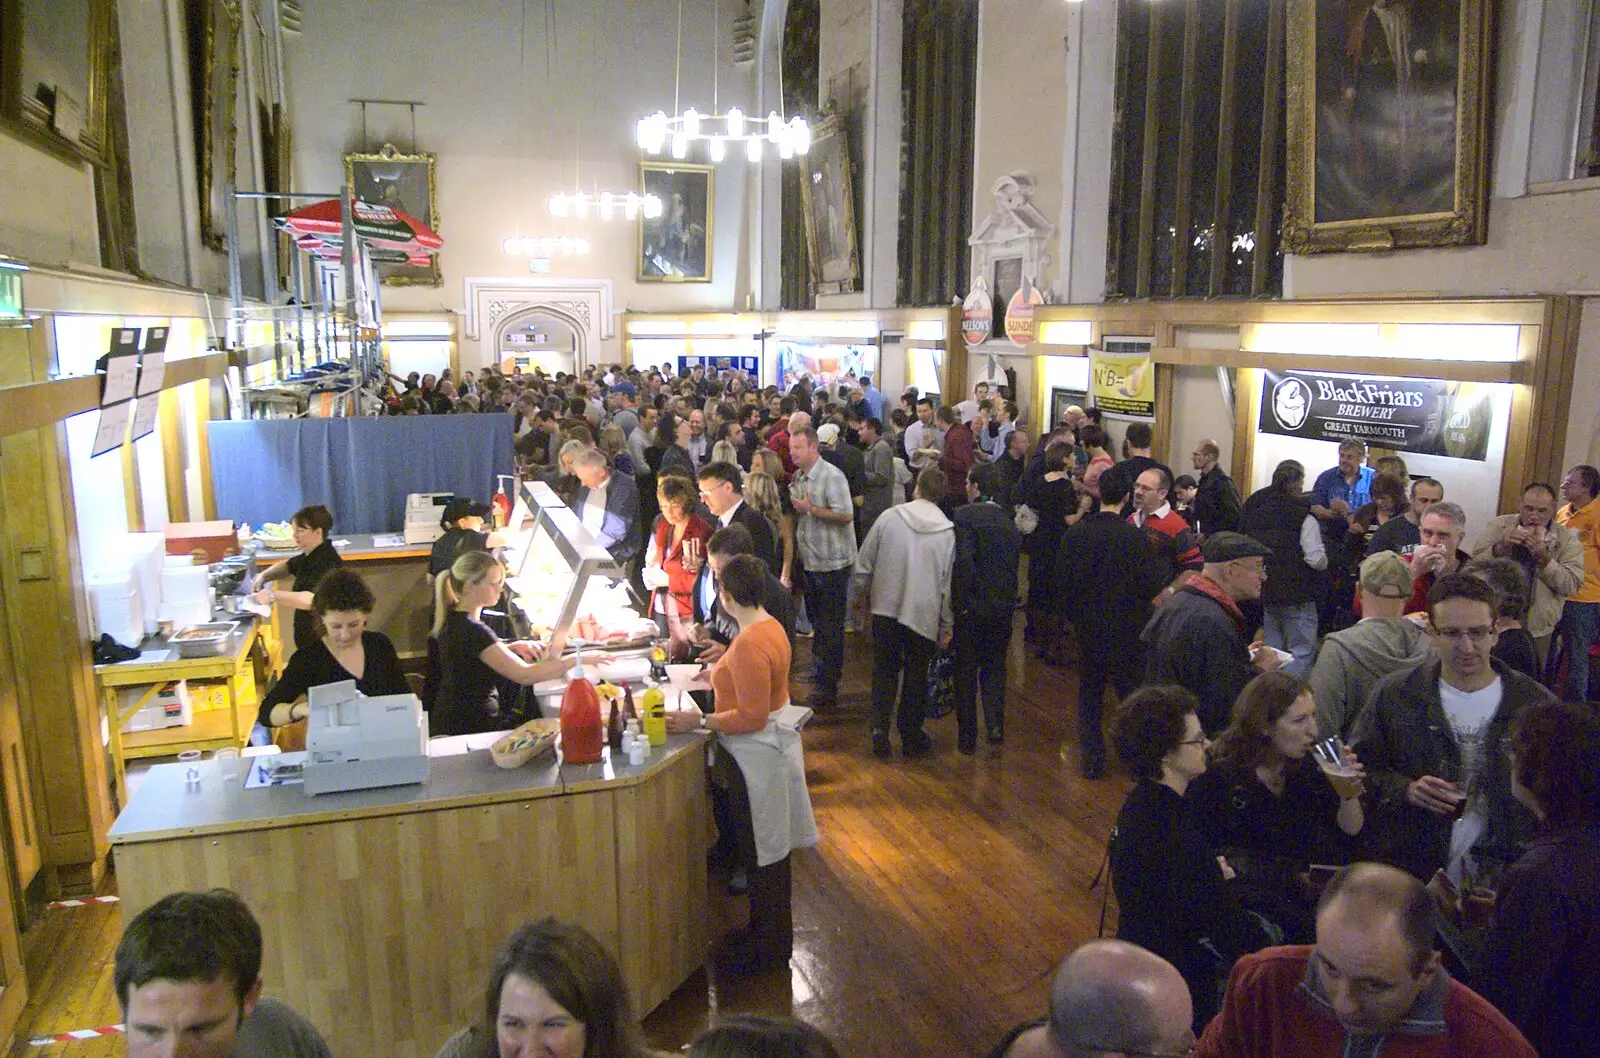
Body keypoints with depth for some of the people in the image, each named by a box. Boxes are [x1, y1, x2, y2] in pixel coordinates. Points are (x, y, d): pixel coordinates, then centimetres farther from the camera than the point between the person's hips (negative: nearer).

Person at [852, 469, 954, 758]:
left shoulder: (889, 517, -5)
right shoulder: (947, 531, -6)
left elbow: (864, 563, 0)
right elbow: (950, 583, -3)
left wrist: (861, 595, 17)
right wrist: (947, 625, 6)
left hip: (885, 609, 1)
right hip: (924, 615, 0)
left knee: (884, 672, 14)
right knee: (916, 677, 13)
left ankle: (880, 731, 7)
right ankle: (911, 738, 23)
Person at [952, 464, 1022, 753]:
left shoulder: (964, 515, -12)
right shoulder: (1010, 523, 8)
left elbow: (963, 561, -24)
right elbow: (1013, 569, 11)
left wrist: (960, 603, -16)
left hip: (972, 609, -4)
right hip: (1003, 608, 5)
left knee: (966, 672, 10)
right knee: (994, 667, 19)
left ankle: (967, 736, 17)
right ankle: (995, 723, 4)